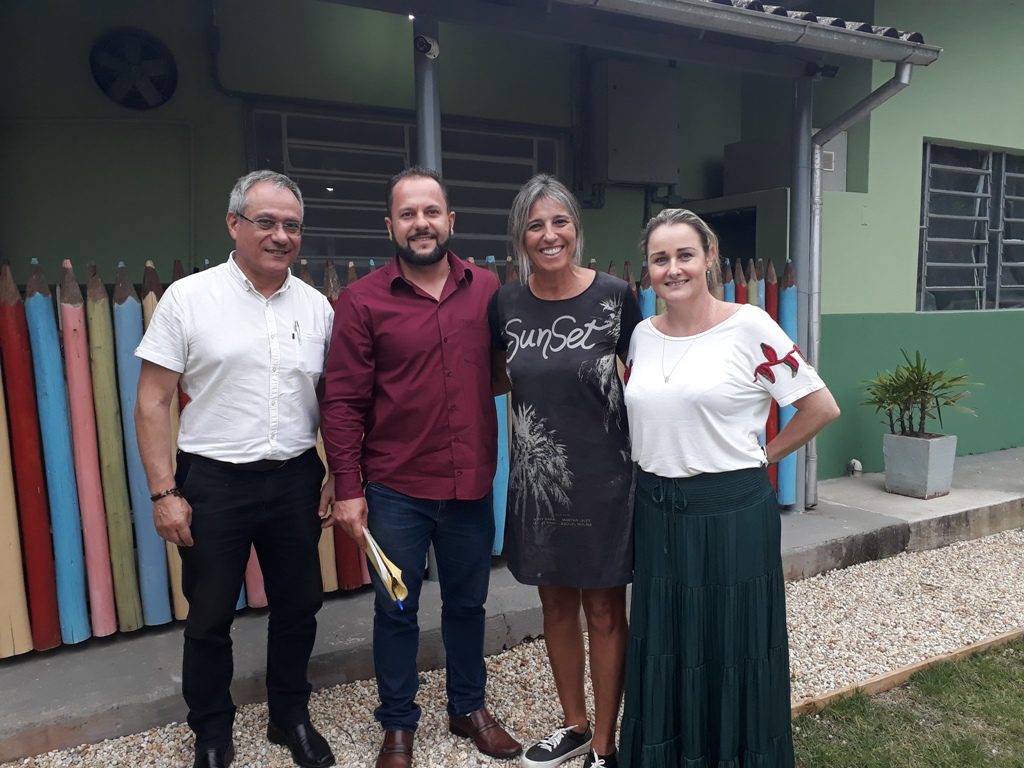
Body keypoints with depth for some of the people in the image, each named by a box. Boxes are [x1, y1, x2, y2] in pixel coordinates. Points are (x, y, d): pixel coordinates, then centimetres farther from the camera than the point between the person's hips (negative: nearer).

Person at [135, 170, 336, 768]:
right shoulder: (188, 298, -5)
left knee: (298, 606, 15)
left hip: (296, 479, 3)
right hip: (213, 481, -2)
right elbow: (154, 402, -5)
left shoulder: (316, 306, 3)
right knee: (210, 617, 12)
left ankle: (291, 715, 38)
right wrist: (164, 492, -8)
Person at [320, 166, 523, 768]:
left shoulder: (488, 290, 0)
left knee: (467, 603, 19)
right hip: (394, 491, -2)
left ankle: (469, 707, 42)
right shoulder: (363, 301, -7)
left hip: (472, 487, 3)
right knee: (396, 610, 14)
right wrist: (347, 488, -10)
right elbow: (343, 401, -8)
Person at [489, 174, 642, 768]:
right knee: (557, 605, 17)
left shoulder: (614, 296, -11)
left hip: (604, 476, -3)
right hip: (538, 477, 4)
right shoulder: (506, 304, -2)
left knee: (604, 610, 10)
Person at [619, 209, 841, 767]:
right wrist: (654, 464, 9)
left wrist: (760, 456, -3)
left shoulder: (749, 326, -11)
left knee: (730, 650, 9)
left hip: (730, 512, -5)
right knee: (665, 648, 16)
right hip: (657, 513, 5)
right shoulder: (643, 334, 5)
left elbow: (821, 407, -7)